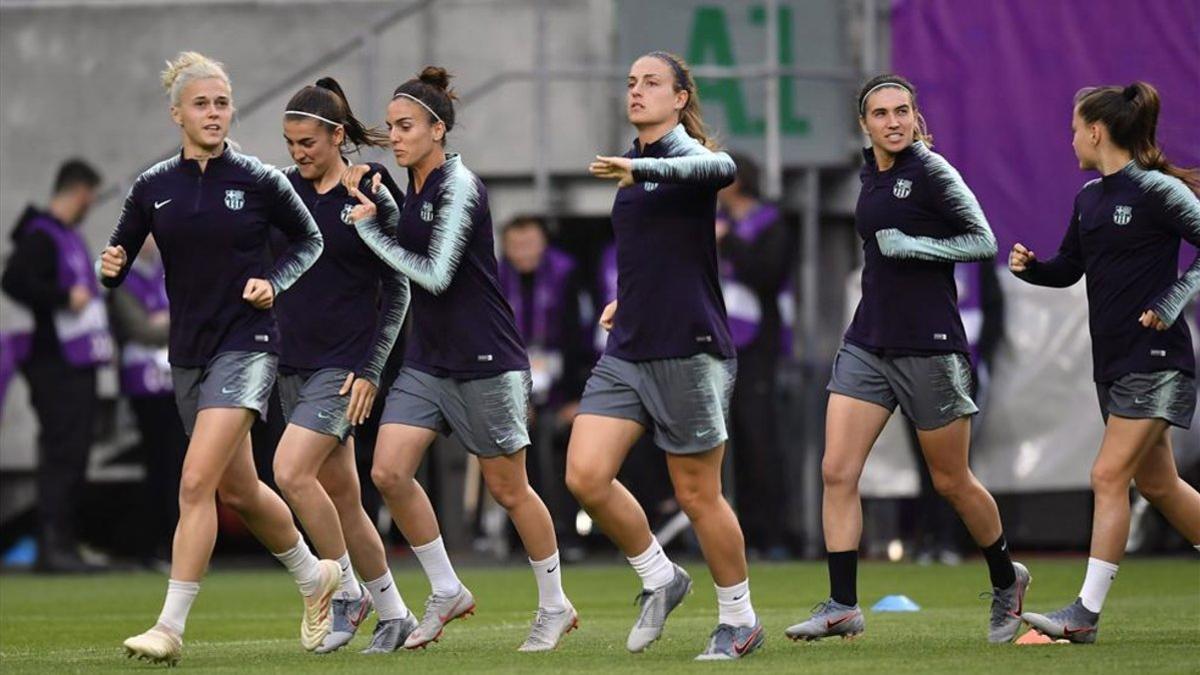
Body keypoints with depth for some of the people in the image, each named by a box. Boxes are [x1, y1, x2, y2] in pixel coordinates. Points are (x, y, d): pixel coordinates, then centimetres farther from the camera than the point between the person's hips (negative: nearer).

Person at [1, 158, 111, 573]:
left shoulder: (69, 237, 18)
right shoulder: (41, 236, -12)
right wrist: (65, 298, -20)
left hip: (78, 364, 10)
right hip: (56, 364, -10)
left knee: (74, 454, 10)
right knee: (62, 453, -12)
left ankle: (64, 545, 14)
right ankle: (52, 544, -13)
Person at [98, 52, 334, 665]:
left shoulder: (259, 181, -5)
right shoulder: (152, 188, 2)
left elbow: (309, 240, 9)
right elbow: (117, 260, 7)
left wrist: (273, 282, -7)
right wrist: (110, 267, -16)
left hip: (245, 344, -5)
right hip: (188, 352, 5)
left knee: (196, 482, -18)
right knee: (237, 490, 16)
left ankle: (171, 627, -17)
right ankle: (314, 578, 40)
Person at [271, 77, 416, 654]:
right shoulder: (283, 189, 7)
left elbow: (397, 291, -6)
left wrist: (371, 369, -11)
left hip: (344, 363, -6)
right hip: (293, 364, 6)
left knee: (291, 471, -21)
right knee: (341, 497, 7)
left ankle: (348, 593, -6)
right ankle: (394, 614, 16)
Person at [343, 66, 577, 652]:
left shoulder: (459, 188, -16)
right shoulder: (415, 184, 8)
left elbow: (435, 274, -21)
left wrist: (368, 227, -15)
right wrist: (377, 203, 7)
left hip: (485, 361, -8)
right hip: (427, 360, 8)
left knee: (508, 490, 2)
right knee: (388, 471, -7)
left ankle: (555, 607, 18)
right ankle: (446, 593, 5)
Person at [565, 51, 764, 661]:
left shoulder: (686, 157, -10)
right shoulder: (637, 166, 15)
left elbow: (720, 169, -38)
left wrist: (643, 166, -51)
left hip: (688, 352, -7)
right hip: (627, 353, 7)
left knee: (697, 495, 0)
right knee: (585, 475, -7)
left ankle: (739, 621, 17)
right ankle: (660, 580, 13)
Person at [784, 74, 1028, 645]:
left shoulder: (931, 172, -11)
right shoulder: (871, 174, 11)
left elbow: (983, 241, -12)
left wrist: (911, 246, -18)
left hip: (929, 348, -6)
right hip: (868, 343, 6)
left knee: (951, 482, 5)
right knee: (837, 471, -7)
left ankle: (1006, 580, 29)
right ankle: (842, 606, -7)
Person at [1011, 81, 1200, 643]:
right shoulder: (1089, 197, 12)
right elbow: (1068, 269, 19)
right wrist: (1030, 267, 0)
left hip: (1154, 359, -9)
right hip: (1112, 361, 9)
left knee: (1109, 476, -13)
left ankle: (1086, 612, -13)